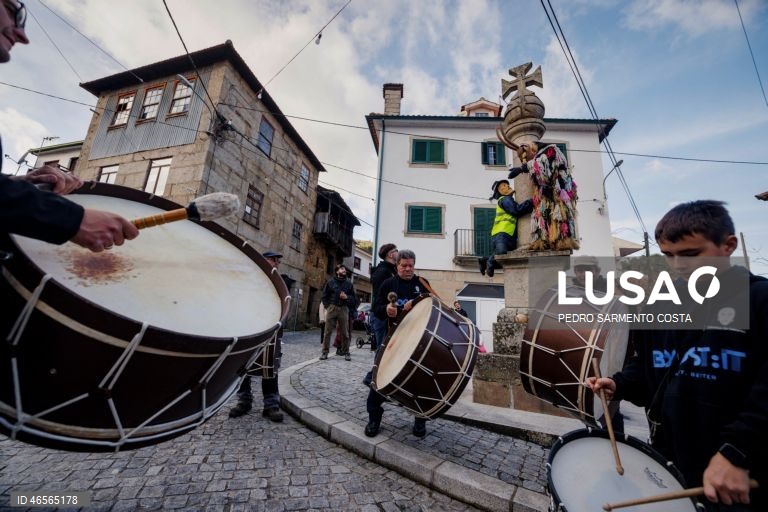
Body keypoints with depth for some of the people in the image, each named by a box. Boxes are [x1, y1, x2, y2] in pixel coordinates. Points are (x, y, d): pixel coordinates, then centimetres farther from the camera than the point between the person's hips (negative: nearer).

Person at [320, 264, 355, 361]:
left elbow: (354, 296, 13)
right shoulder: (330, 282, 6)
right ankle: (325, 352, 6)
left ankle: (346, 352, 10)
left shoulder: (349, 283, 11)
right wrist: (327, 306, -3)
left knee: (345, 332, 2)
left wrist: (347, 297, -7)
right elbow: (324, 295, 7)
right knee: (328, 331, -1)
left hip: (344, 309, 1)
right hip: (332, 308, -1)